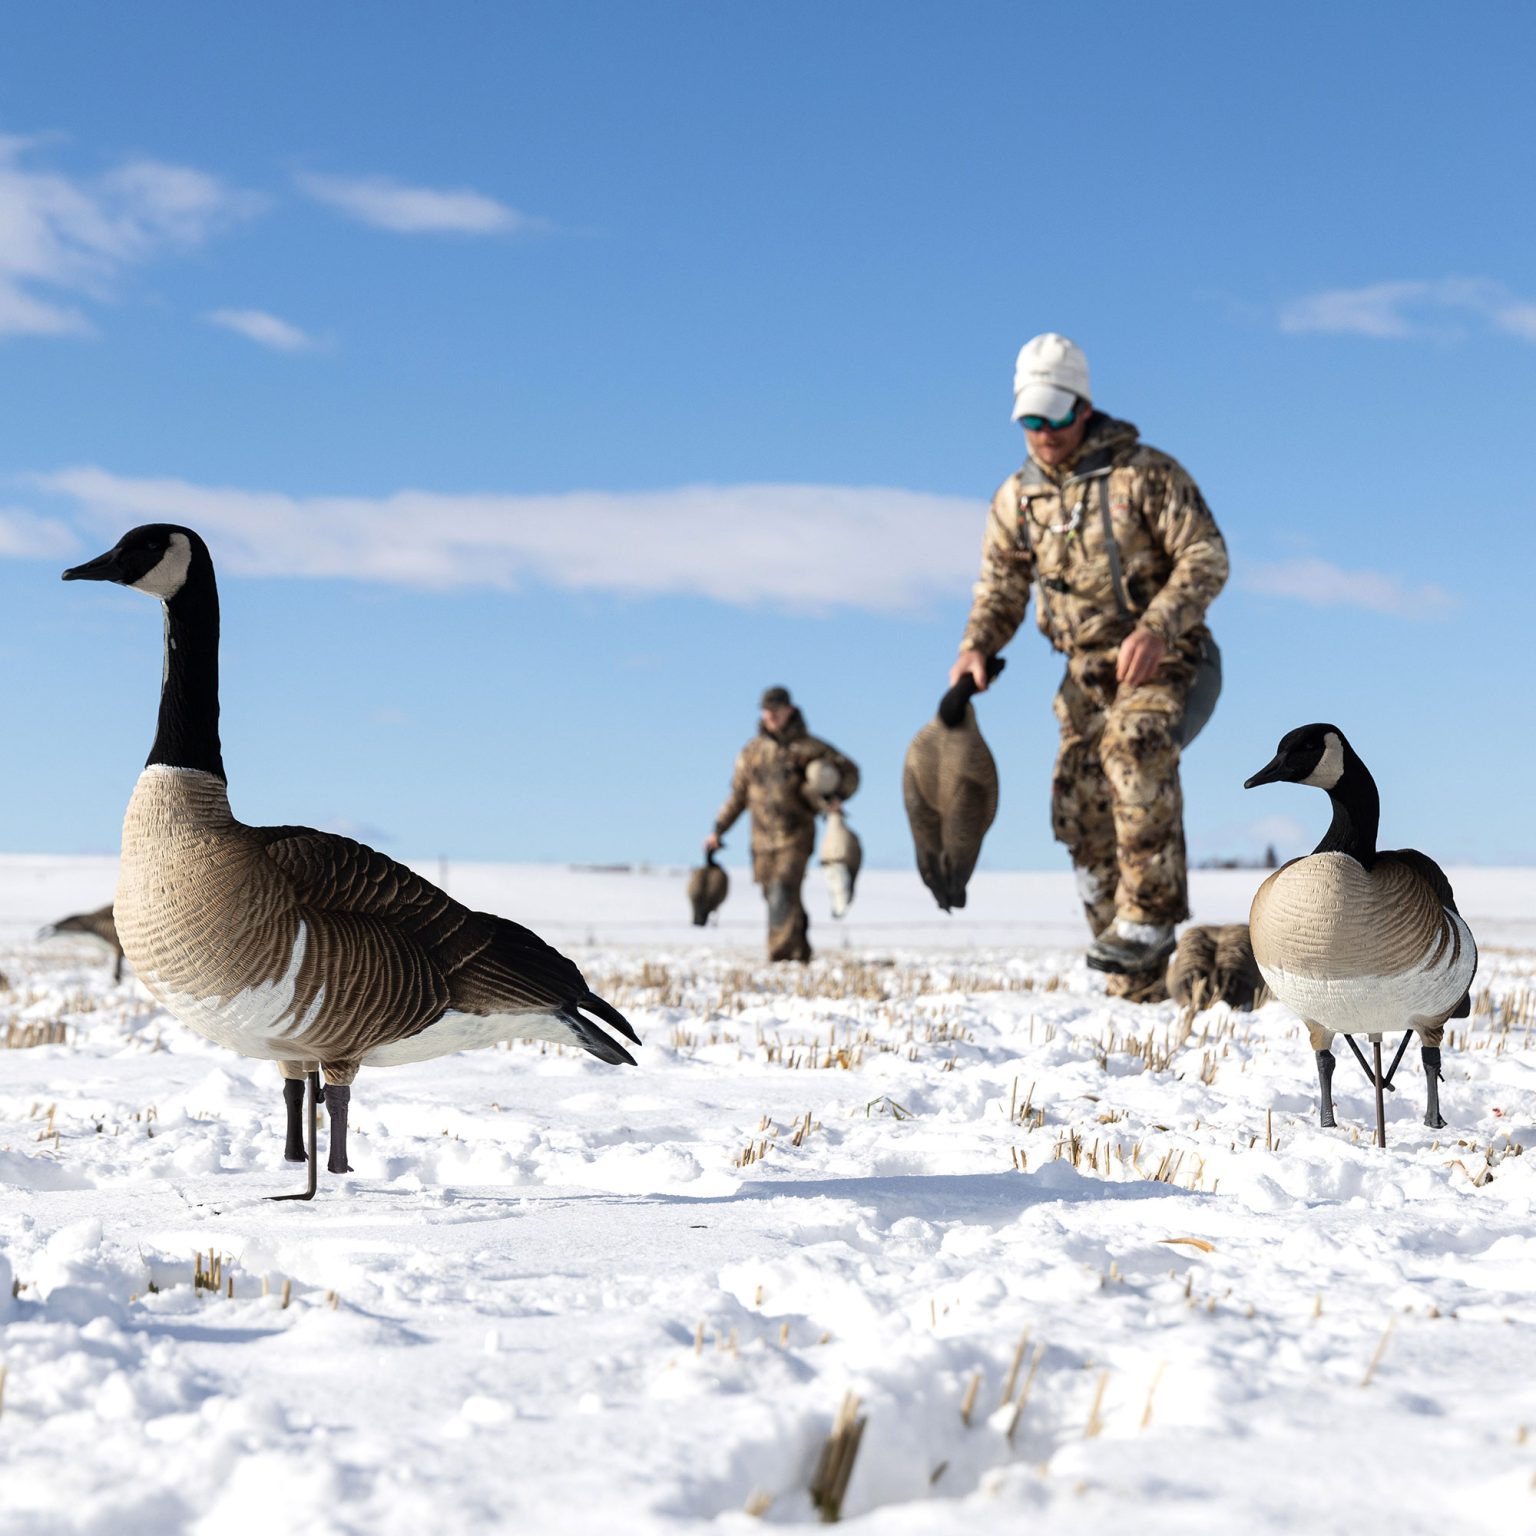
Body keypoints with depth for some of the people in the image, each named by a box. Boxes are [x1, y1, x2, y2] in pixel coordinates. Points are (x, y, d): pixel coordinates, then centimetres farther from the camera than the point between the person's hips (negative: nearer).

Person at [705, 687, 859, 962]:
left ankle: (782, 951, -23)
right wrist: (718, 830, 15)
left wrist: (838, 796, -12)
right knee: (775, 895, 9)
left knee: (783, 891, -19)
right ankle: (800, 949, 24)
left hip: (795, 836, -5)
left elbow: (849, 770, 7)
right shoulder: (752, 751, 13)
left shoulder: (807, 748, 1)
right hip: (763, 838, 5)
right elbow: (738, 795, 20)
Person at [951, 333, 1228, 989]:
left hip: (1167, 664, -5)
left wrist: (1155, 629, -29)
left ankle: (1148, 917, -29)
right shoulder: (1015, 499, 5)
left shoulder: (1145, 472, -11)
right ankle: (1141, 973, 8)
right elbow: (1000, 590, 8)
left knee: (1135, 749, -33)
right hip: (1088, 674, 5)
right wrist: (975, 649, -14)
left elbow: (1206, 558, -15)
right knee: (1082, 808, -3)